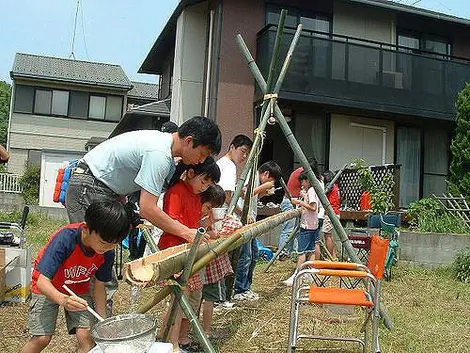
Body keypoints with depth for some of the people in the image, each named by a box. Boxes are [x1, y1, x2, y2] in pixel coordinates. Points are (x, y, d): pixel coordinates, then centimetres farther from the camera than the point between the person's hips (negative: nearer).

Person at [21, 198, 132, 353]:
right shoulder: (65, 239, -35)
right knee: (42, 338, -12)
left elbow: (99, 285, -7)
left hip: (79, 290, 3)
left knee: (86, 335, -13)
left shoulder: (108, 252, -21)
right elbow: (42, 280, -36)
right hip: (48, 288, -3)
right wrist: (63, 300, -54)